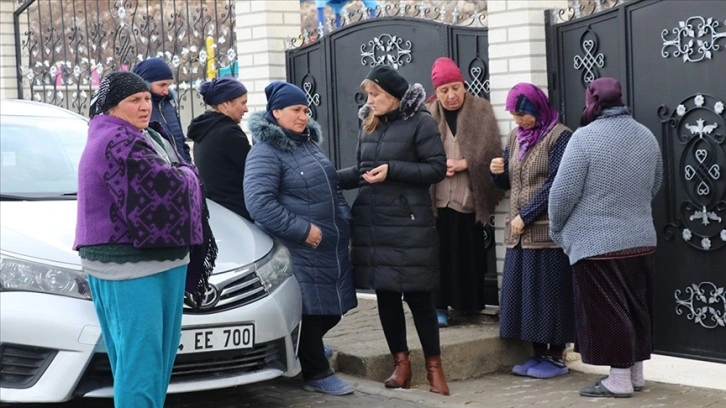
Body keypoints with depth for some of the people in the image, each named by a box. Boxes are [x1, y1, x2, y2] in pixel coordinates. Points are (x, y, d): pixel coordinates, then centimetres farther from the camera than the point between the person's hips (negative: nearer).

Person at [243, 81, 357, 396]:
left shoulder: (309, 143, 16)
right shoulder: (266, 151, -11)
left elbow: (332, 188, 27)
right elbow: (258, 202, -21)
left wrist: (345, 222, 13)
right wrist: (302, 230, -21)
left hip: (332, 247, 8)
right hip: (301, 251, -8)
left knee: (332, 310, 11)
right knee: (312, 311, -3)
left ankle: (307, 350, 34)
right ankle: (317, 374, 12)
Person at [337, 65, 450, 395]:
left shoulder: (420, 122, -5)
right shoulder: (368, 126, 14)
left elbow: (437, 168, -9)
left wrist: (393, 170, -17)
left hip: (408, 223, -6)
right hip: (372, 223, 6)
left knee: (417, 295, -1)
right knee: (385, 294, 8)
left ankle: (434, 366, 10)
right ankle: (401, 363, 19)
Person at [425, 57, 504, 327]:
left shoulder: (481, 110, 4)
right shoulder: (428, 114, 8)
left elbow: (491, 151, -2)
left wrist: (464, 163, -14)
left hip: (470, 197, -1)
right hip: (436, 198, 1)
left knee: (469, 254, 2)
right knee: (440, 252, -2)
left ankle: (471, 304, 13)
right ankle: (440, 305, 5)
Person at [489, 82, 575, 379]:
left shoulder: (559, 136, -8)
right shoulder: (516, 136, 13)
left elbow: (555, 185, -14)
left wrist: (525, 216, -14)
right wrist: (498, 172, -3)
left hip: (548, 230, -7)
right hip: (519, 232, 7)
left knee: (549, 292, -3)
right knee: (524, 292, 8)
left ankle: (557, 357, 6)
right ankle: (539, 354, 17)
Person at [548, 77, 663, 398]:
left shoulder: (585, 137, -14)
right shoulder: (646, 135, 6)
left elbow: (564, 191, -14)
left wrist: (556, 229, 2)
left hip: (597, 243, -7)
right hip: (641, 239, 7)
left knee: (606, 310, 0)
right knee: (636, 308, 15)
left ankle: (619, 379, 4)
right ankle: (635, 372, 23)